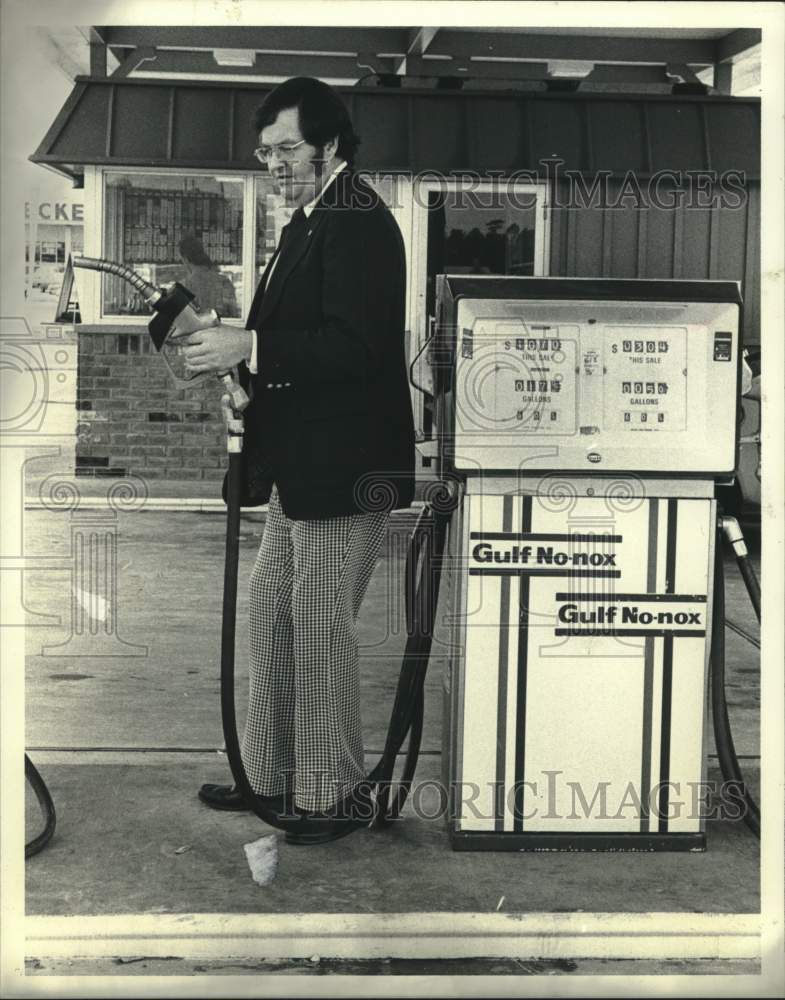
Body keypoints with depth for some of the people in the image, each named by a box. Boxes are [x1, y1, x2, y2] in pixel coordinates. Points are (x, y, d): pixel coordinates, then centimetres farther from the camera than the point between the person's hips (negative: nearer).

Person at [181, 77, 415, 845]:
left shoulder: (357, 221, -14)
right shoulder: (311, 220, 17)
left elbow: (352, 345, -24)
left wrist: (249, 348, -24)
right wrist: (232, 351, 6)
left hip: (341, 467, -11)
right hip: (300, 463, 11)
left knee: (320, 626, -2)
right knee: (272, 613, 16)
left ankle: (331, 794, 12)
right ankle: (270, 773, 29)